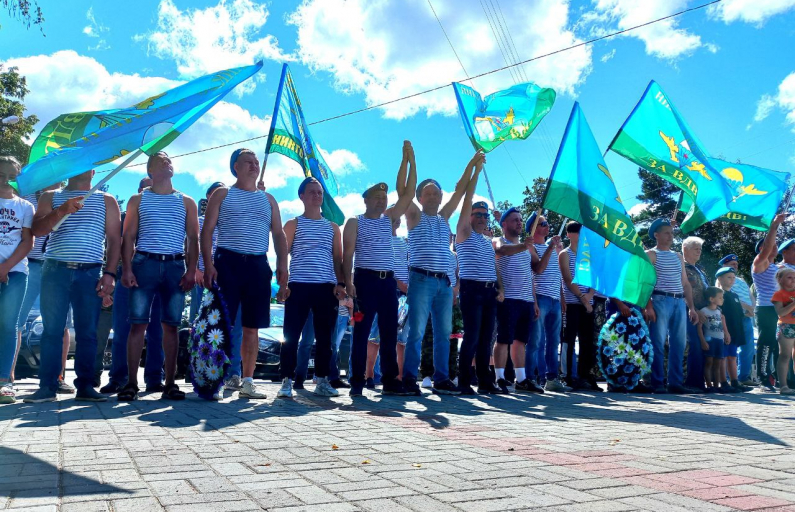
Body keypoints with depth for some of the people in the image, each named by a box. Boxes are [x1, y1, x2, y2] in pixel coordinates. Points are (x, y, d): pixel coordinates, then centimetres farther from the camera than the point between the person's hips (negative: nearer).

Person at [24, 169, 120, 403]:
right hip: (56, 270, 0)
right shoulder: (51, 197, 15)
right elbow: (37, 230, 2)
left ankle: (85, 386, 4)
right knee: (52, 330, -2)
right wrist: (62, 211, -15)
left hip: (90, 273, 0)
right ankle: (47, 386, 1)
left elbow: (114, 239, 6)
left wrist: (110, 273, -5)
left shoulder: (106, 201, 13)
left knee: (87, 332, 0)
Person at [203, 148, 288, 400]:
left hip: (258, 265, 3)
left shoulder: (268, 199, 19)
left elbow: (278, 234, 15)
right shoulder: (222, 194, 8)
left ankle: (248, 381, 10)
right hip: (227, 262, -3)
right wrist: (208, 264, -11)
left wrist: (282, 264, 0)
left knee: (252, 327, 4)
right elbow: (207, 230, 1)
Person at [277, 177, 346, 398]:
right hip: (298, 286, -3)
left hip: (327, 287, 3)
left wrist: (340, 283, 0)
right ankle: (287, 382, 0)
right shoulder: (293, 224, 10)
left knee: (324, 337, 5)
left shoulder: (332, 227, 18)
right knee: (291, 335, -5)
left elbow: (338, 258, 14)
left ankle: (322, 381, 12)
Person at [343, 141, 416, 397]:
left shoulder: (388, 219, 17)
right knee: (361, 332, -4)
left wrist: (410, 160, 5)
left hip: (388, 281, 5)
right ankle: (357, 381, 0)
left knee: (390, 333, 5)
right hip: (366, 279, -5)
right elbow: (347, 254, -3)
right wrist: (348, 282, -16)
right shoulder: (355, 222, 5)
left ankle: (390, 380, 10)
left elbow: (408, 194, 11)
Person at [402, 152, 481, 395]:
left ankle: (441, 379, 10)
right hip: (421, 280, -5)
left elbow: (460, 190, 18)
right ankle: (409, 379, -5)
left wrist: (472, 164, 14)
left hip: (444, 282, 5)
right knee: (416, 332, -8)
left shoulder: (444, 217, 19)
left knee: (444, 333, 5)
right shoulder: (415, 216, 6)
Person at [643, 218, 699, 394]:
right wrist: (648, 306, -17)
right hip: (660, 301, -6)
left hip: (680, 303, 6)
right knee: (658, 344, -7)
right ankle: (657, 384, -4)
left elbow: (685, 283, 22)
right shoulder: (651, 254, 3)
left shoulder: (678, 257, 22)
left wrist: (691, 307, 13)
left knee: (679, 344, 4)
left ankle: (675, 383, 10)